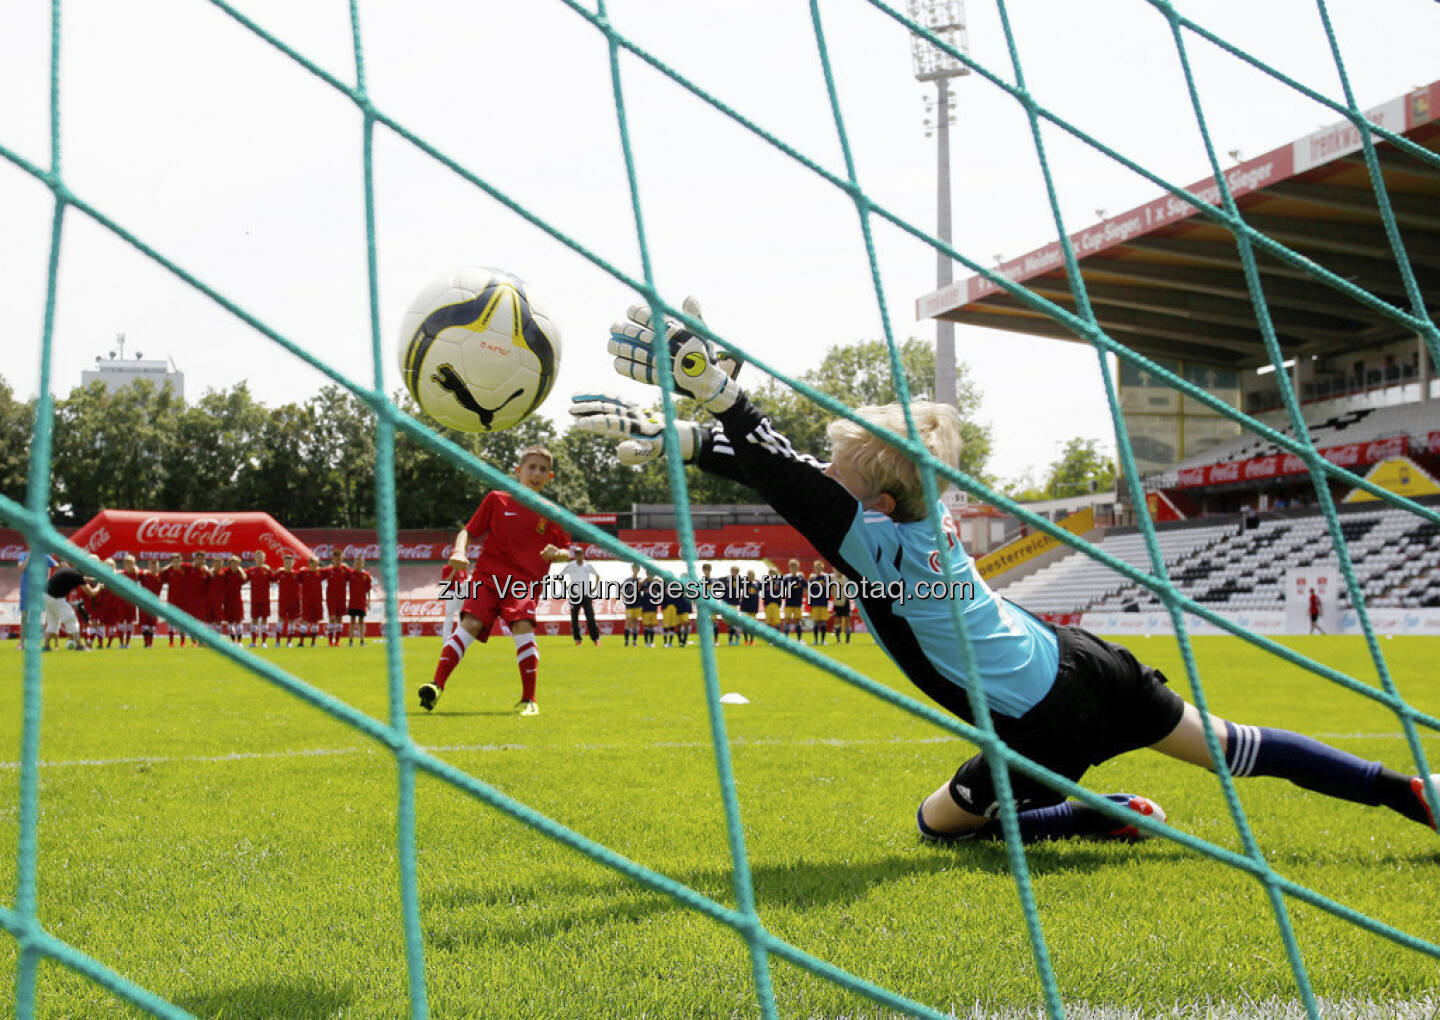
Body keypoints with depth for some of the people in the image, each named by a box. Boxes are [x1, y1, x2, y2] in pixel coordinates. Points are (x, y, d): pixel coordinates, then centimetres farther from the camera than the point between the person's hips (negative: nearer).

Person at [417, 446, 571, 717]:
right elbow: (468, 531, 14)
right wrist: (460, 551, -7)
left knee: (523, 626, -23)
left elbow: (567, 552, 18)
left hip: (525, 582, 0)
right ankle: (437, 685, -20)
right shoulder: (496, 499, 10)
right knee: (470, 623, -20)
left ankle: (529, 700, -14)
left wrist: (557, 553, -6)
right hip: (488, 575, 0)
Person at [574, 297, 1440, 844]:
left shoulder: (875, 542, -23)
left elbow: (780, 474, -28)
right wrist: (681, 438, 0)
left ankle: (1124, 819, 12)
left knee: (940, 822, 16)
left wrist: (715, 385, -35)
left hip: (1045, 723, -7)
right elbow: (791, 465, 2)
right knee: (1230, 747, 18)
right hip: (1078, 662, 7)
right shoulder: (924, 506, -1)